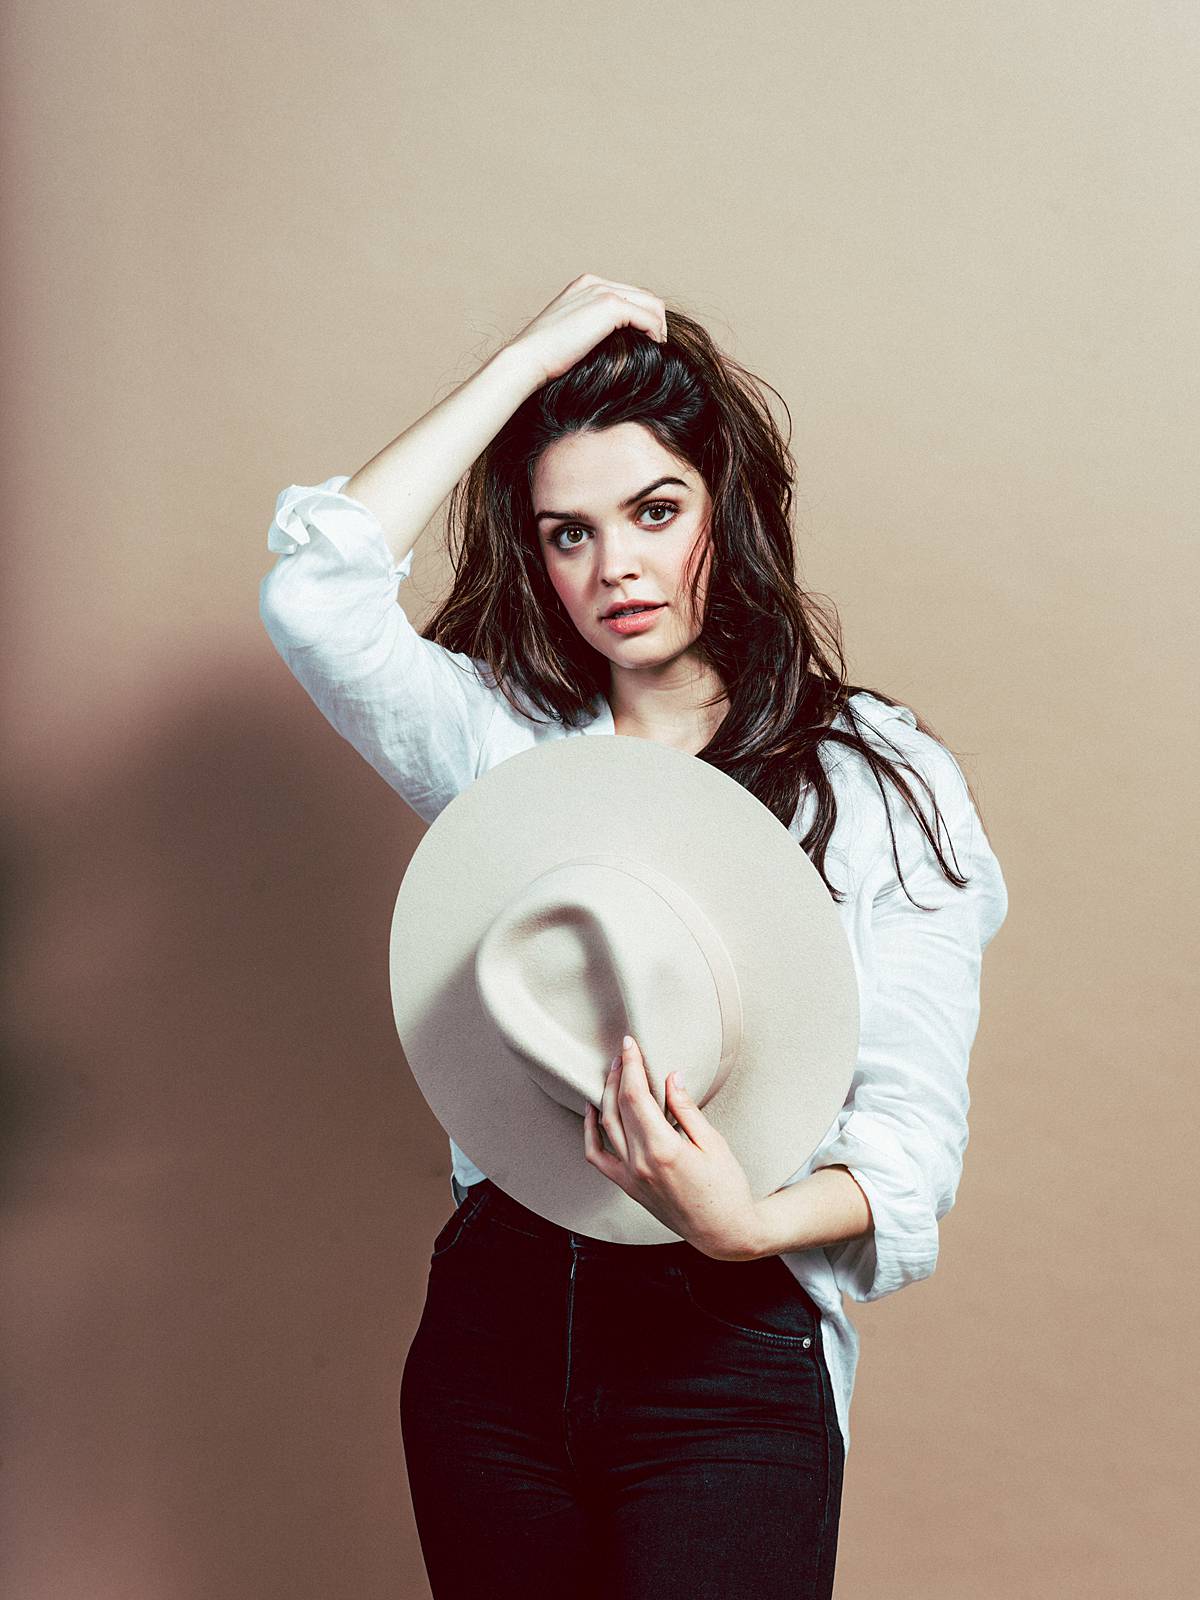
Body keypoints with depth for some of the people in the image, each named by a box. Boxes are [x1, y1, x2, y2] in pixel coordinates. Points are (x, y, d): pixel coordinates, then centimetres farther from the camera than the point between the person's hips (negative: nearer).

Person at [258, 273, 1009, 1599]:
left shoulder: (881, 779, -3)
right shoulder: (504, 742, 4)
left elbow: (914, 1128, -8)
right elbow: (316, 589, -13)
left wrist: (748, 1223, -29)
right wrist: (533, 356, -7)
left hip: (732, 1348, -2)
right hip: (492, 1321, 3)